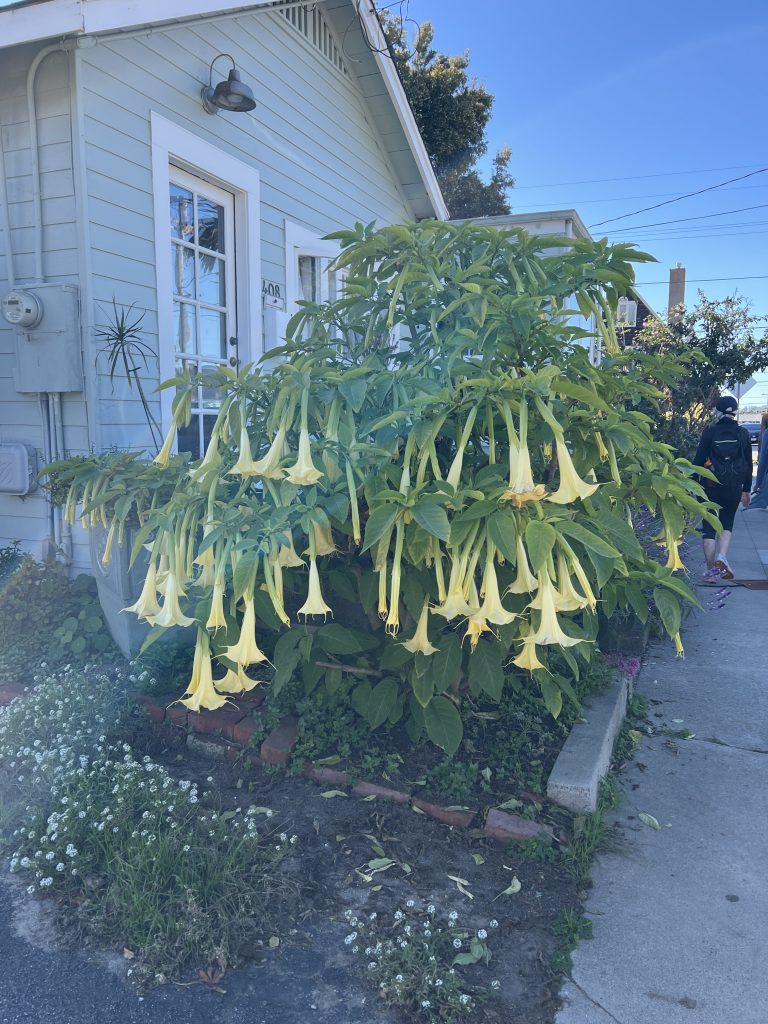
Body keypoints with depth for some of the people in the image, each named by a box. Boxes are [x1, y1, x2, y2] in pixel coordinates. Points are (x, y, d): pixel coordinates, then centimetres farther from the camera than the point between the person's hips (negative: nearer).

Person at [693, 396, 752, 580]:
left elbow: (699, 459, -7)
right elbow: (748, 464, 6)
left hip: (710, 486, -2)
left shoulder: (710, 431, -7)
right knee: (727, 523, 17)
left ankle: (711, 570, 7)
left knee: (709, 525, 6)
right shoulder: (743, 433, 1)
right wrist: (747, 490, 15)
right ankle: (722, 557, -7)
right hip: (734, 488, 2)